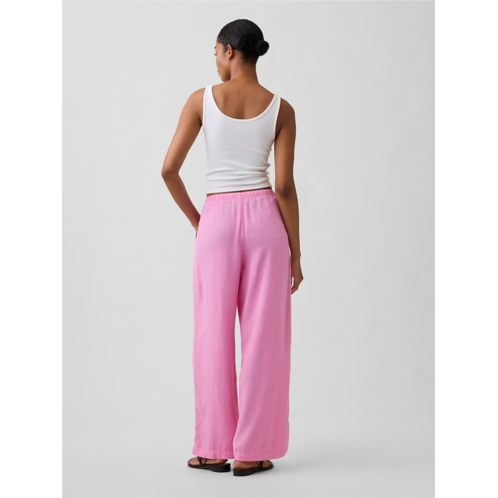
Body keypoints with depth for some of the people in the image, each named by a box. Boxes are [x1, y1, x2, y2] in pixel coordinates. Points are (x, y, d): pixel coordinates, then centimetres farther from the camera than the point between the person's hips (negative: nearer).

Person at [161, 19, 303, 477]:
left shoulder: (202, 99, -1)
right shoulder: (281, 108, 0)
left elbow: (169, 169, -4)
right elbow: (284, 186, -4)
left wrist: (195, 219, 11)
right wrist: (295, 251, 2)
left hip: (217, 220, 0)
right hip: (265, 219, 0)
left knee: (214, 334, 8)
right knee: (263, 336, 4)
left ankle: (214, 448, 13)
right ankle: (251, 451, 8)